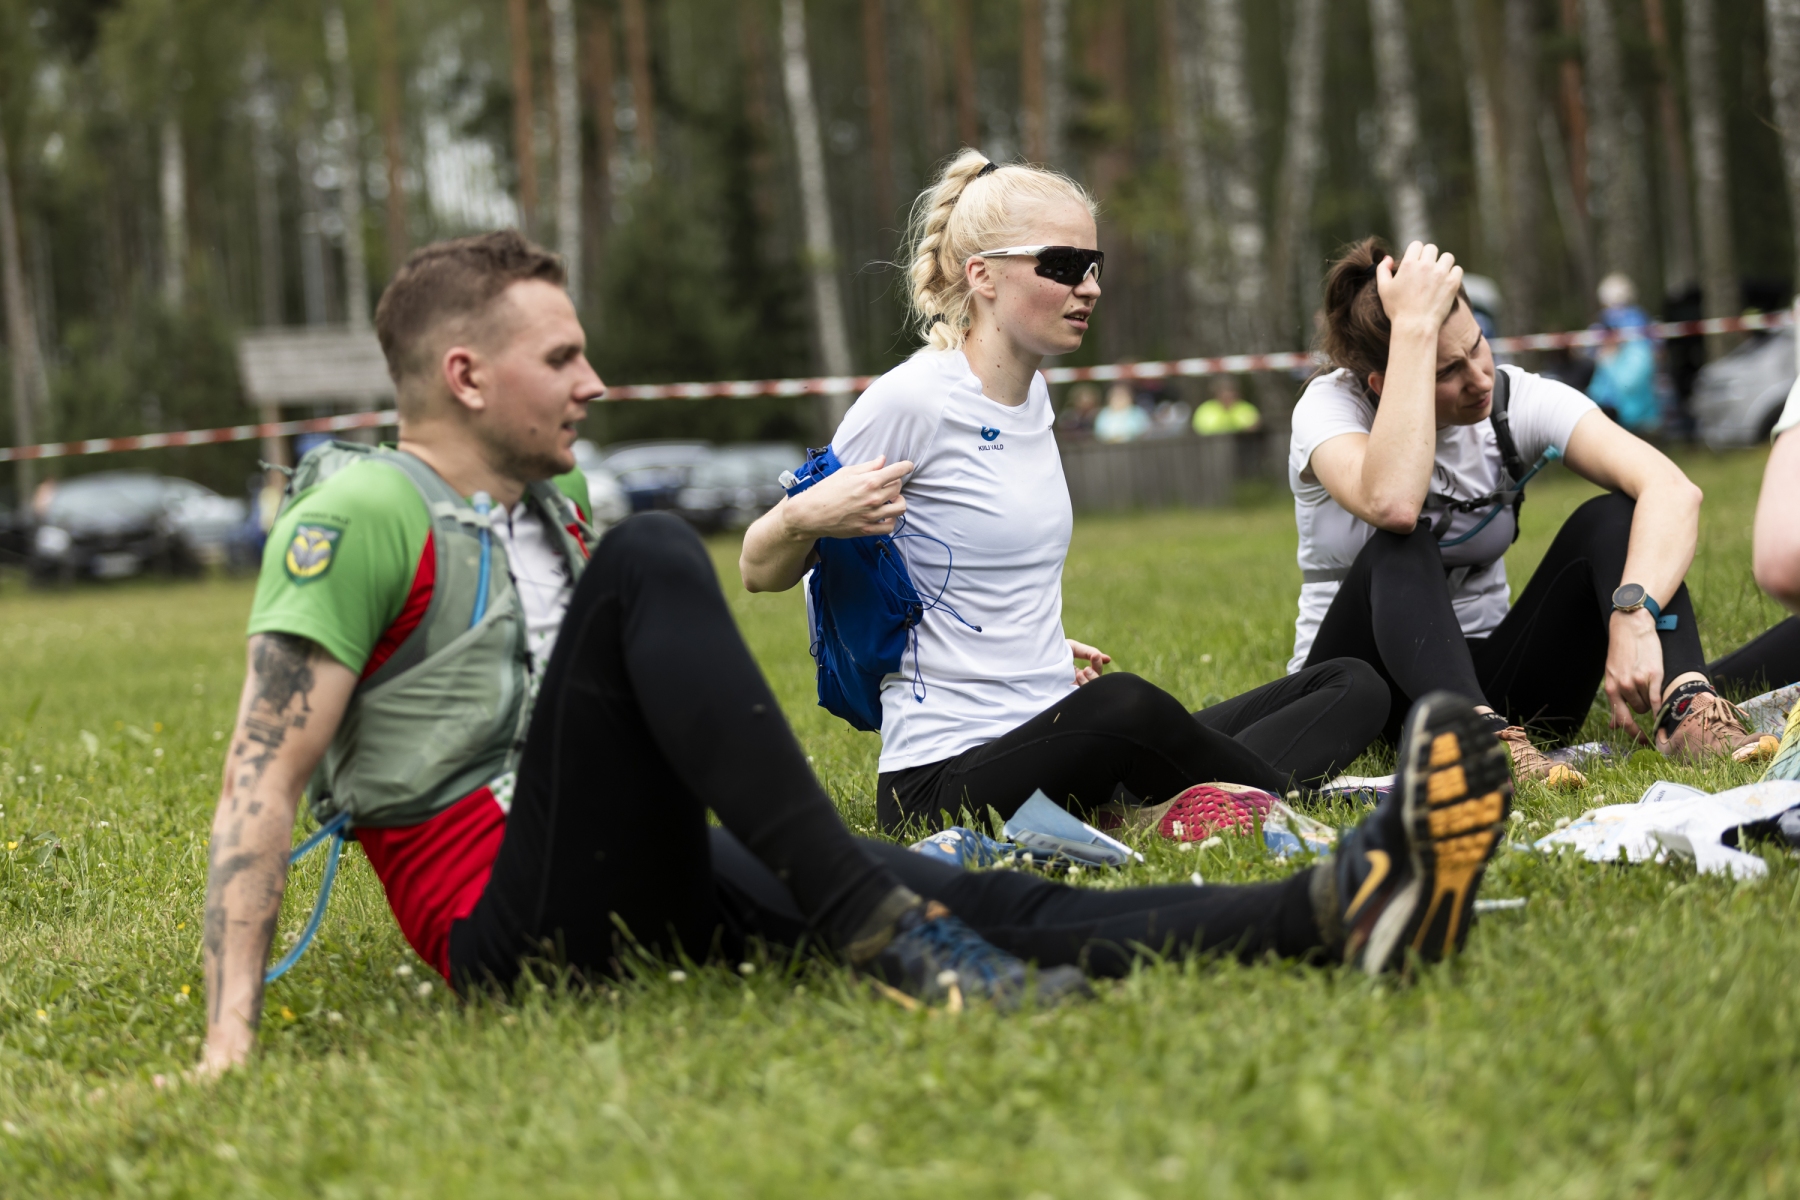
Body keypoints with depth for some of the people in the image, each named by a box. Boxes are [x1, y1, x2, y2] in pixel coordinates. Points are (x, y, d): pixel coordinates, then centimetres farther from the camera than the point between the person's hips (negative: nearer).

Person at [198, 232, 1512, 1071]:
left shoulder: (555, 498, 21)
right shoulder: (359, 519, -6)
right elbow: (263, 776, -12)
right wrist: (233, 1029, -23)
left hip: (641, 880, 8)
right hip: (515, 923, -8)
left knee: (973, 901, -18)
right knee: (652, 559, -27)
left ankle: (1336, 914, -38)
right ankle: (875, 933, -37)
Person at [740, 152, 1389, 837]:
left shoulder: (1031, 395, 14)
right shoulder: (909, 401, -11)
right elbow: (760, 571, -8)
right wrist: (802, 518, -27)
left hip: (1045, 734, 9)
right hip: (944, 778, -9)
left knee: (1353, 688, -2)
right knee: (1123, 706, -41)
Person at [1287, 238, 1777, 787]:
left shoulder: (1517, 398, -9)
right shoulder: (1331, 406, -16)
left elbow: (1673, 490, -23)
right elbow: (1392, 503, -41)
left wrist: (1633, 615, -41)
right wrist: (1413, 327, -37)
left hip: (1484, 679, 3)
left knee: (1609, 518, -19)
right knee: (1400, 549, -33)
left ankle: (1686, 708, -41)